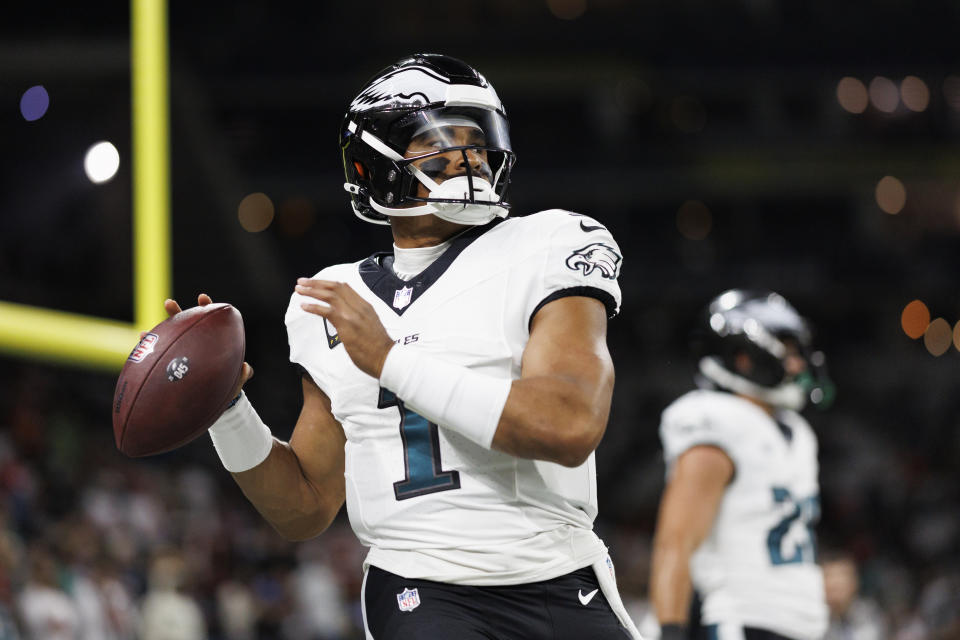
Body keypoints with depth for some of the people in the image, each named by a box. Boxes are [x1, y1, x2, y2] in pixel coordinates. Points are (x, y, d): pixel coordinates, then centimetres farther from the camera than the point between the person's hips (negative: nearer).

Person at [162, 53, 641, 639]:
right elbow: (306, 509, 17)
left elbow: (572, 425, -17)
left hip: (563, 593, -2)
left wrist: (391, 361, -15)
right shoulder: (338, 300, 12)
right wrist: (223, 404, 0)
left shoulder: (547, 251, 0)